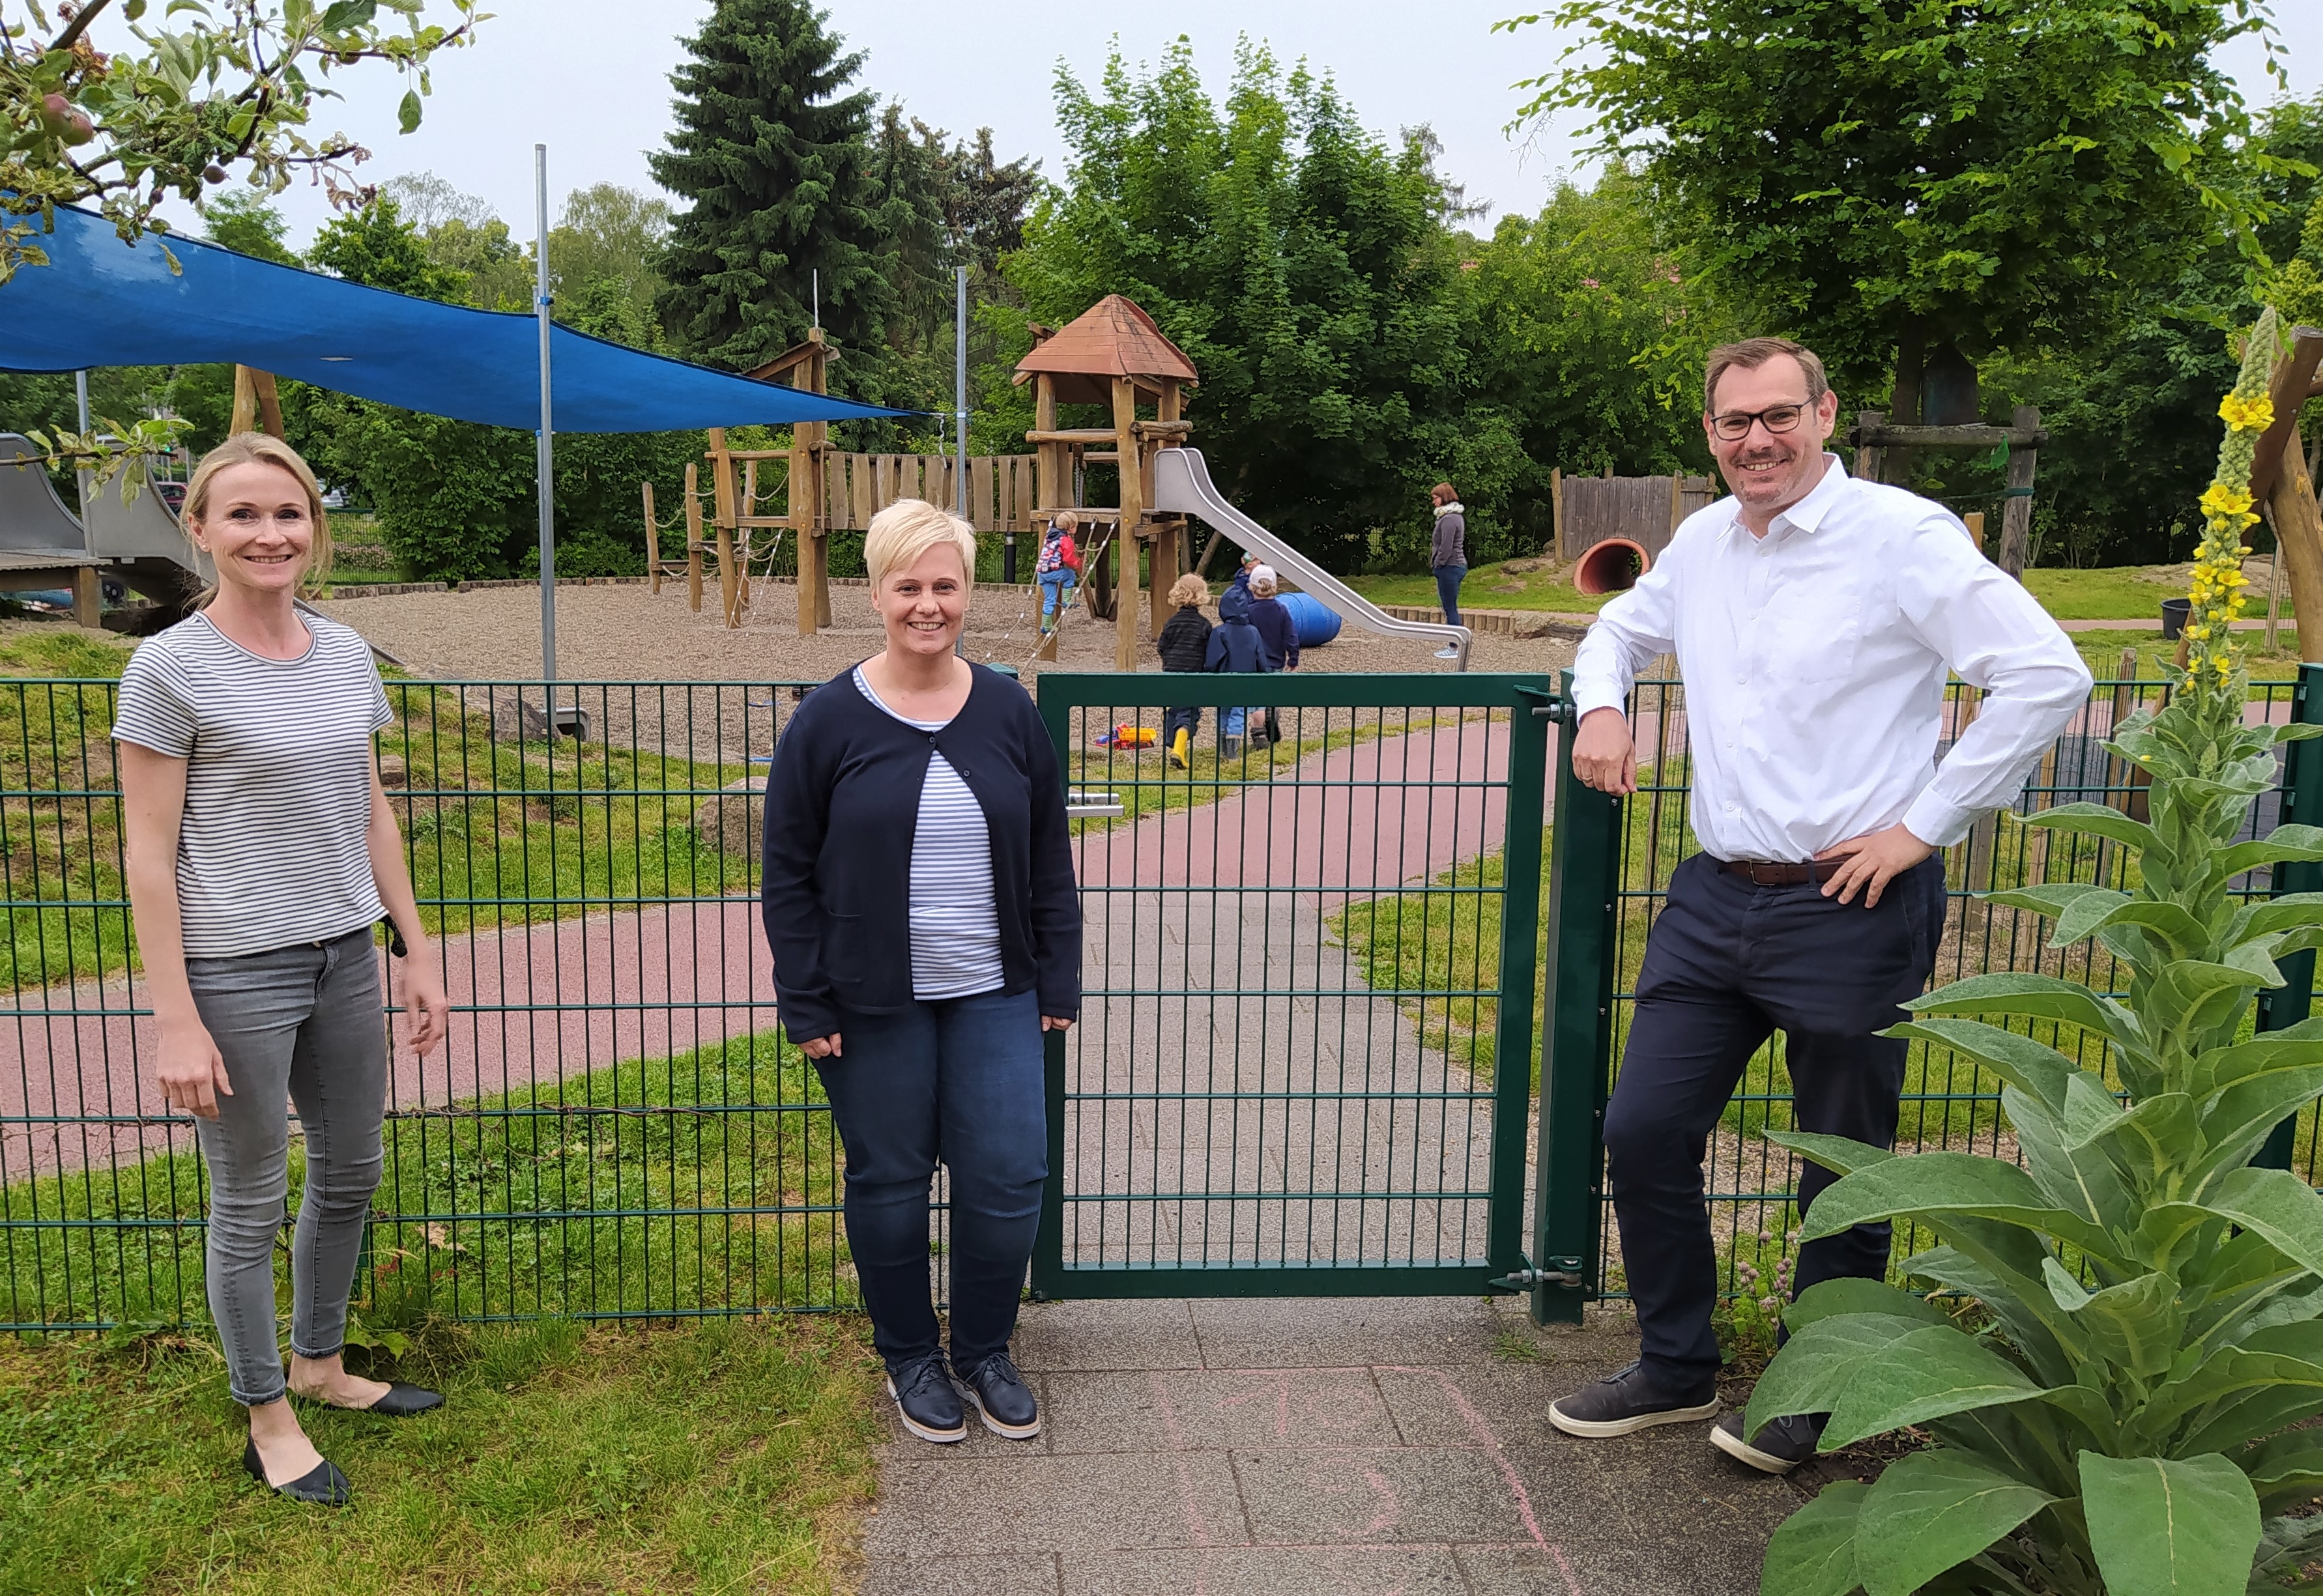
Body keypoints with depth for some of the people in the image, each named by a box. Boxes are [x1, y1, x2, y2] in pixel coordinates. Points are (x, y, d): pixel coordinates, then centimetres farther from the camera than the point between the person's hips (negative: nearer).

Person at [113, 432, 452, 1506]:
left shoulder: (345, 655, 5)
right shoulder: (170, 670, -11)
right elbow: (149, 856, -11)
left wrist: (417, 950, 11)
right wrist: (174, 1020, -13)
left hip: (344, 957, 6)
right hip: (234, 973, -6)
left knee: (350, 1175, 18)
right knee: (250, 1206, 8)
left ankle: (320, 1365, 39)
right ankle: (268, 1420, 26)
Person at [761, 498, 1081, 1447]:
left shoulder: (1007, 711, 2)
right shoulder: (830, 720, -5)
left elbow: (1049, 858, 8)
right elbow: (789, 875, -2)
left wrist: (1059, 982, 6)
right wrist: (805, 1005, -5)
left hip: (994, 995, 2)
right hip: (874, 1003, -2)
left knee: (1008, 1177, 3)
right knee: (890, 1181, 10)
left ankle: (986, 1352, 26)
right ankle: (909, 1358, 31)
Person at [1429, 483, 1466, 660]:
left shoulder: (1449, 519, -17)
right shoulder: (1456, 515, 16)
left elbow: (1446, 547, -21)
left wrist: (1437, 564, -10)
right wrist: (1437, 564, 15)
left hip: (1449, 567, -11)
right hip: (1457, 566, 11)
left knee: (1450, 609, -7)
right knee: (1450, 608, 14)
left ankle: (1454, 649, -4)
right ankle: (1454, 644, 18)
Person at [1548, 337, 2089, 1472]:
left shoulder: (1902, 535, -11)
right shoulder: (1704, 540, 9)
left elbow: (2049, 676, -15)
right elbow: (1623, 627, 29)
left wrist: (1922, 825, -15)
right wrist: (1601, 704, 7)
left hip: (1852, 908, -6)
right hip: (1715, 899, 6)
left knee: (1843, 1166, 10)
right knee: (1643, 1132, 7)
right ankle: (1675, 1368, 28)